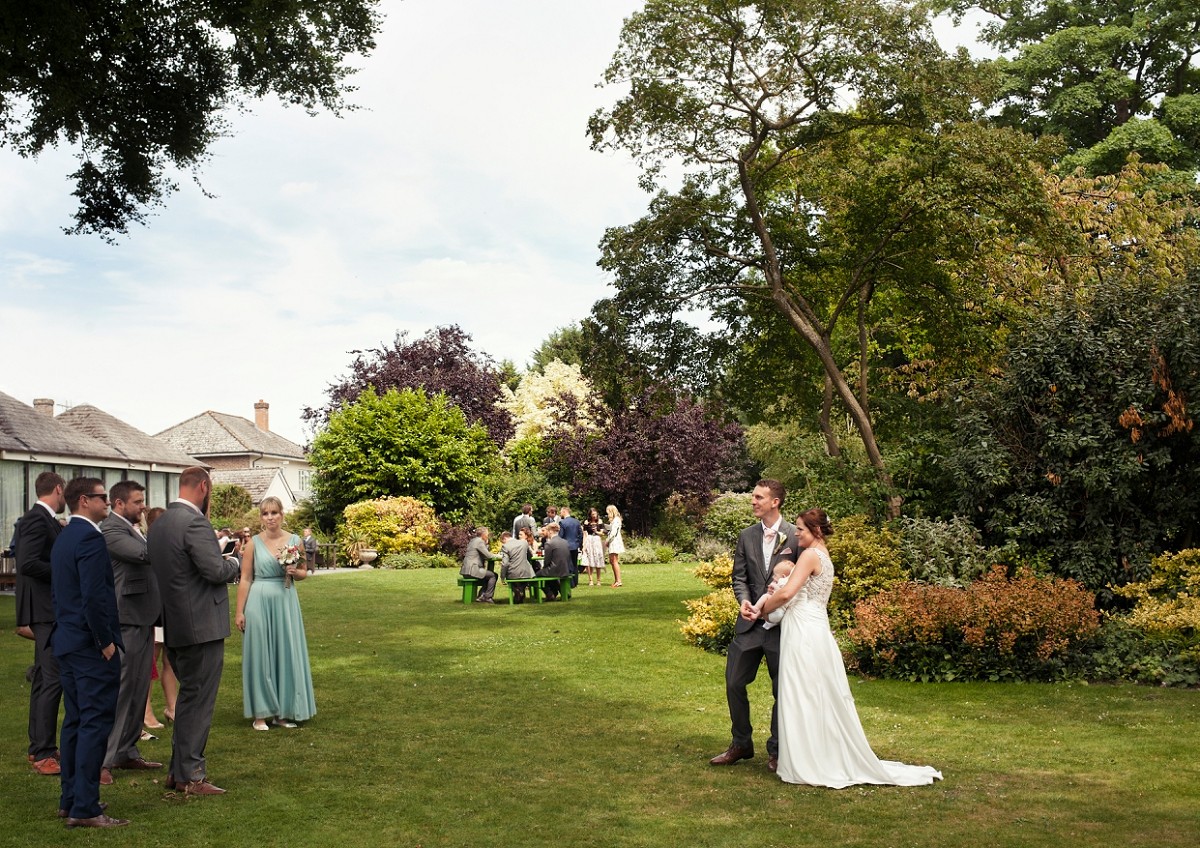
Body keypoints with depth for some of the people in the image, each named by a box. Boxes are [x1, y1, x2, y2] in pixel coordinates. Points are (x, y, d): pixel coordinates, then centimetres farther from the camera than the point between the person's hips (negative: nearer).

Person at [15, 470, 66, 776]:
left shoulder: (43, 520, 14)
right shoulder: (38, 520, -15)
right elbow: (27, 564, -25)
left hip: (49, 610, 11)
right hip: (47, 610, -11)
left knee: (43, 679, 15)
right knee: (52, 680, -10)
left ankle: (39, 747, 24)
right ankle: (44, 754, -7)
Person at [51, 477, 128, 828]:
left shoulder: (63, 537, 15)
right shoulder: (90, 537, -16)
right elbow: (94, 596, -24)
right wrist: (106, 641, -16)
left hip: (67, 641, 10)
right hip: (91, 645, -10)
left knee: (75, 721, 15)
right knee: (95, 723, -6)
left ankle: (69, 800, 21)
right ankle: (85, 808, -5)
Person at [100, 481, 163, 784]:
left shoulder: (132, 530, 17)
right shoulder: (111, 530, -14)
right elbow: (144, 553, -28)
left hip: (142, 621, 10)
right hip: (125, 622, -10)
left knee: (138, 691, 14)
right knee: (117, 690, -7)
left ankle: (127, 752, 22)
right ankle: (101, 760, -3)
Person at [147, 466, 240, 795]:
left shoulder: (158, 524, 11)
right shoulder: (194, 523, -18)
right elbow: (216, 570, -23)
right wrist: (233, 565, -1)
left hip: (175, 625, 9)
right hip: (203, 625, -9)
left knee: (188, 697, 19)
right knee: (198, 700, -1)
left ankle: (178, 770, 25)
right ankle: (191, 775, 5)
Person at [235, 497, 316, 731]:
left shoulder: (295, 541, 3)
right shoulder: (254, 543, -2)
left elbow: (304, 572, 14)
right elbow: (245, 579, -1)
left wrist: (294, 571, -9)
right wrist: (239, 611, -4)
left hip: (286, 602, 2)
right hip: (259, 602, -2)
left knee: (286, 654, 6)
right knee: (259, 655, 3)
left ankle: (283, 712, 18)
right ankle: (260, 713, 12)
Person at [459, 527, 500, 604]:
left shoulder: (473, 540, 20)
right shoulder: (479, 541, -11)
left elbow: (484, 555, 25)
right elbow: (488, 556, -15)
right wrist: (498, 556, -1)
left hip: (467, 569, 10)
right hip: (471, 570, -10)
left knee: (490, 574, 16)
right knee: (493, 575, -9)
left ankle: (482, 596, 11)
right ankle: (487, 597, -3)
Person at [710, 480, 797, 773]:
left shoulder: (795, 536, -6)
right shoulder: (746, 536, 7)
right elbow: (739, 576, 5)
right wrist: (744, 601, -13)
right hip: (750, 623, 4)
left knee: (783, 690, 6)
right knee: (734, 683, 7)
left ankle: (776, 750, 21)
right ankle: (741, 744, 24)